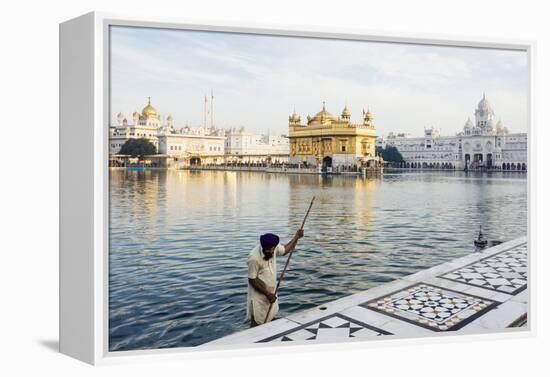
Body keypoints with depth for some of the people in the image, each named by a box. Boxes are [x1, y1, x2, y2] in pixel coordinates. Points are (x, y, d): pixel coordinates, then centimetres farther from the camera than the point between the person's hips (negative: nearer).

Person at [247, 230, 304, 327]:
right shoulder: (254, 258, -30)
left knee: (268, 321, 20)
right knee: (256, 323, 7)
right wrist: (267, 294, -20)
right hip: (258, 296, -7)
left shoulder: (273, 249, -11)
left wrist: (296, 237, -1)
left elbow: (286, 250, 11)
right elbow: (252, 280, -22)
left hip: (270, 292, 7)